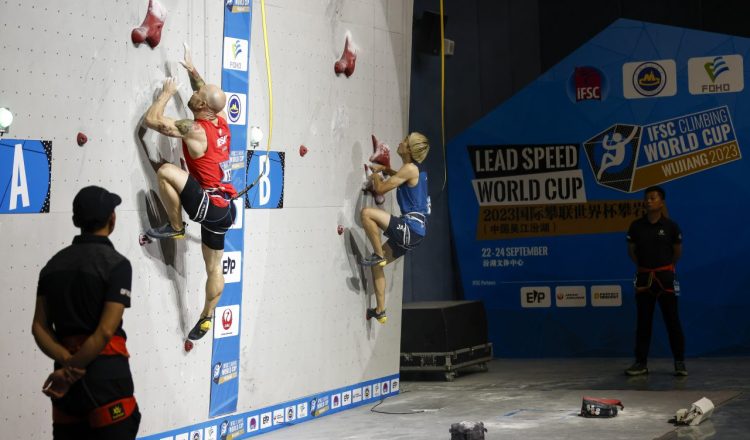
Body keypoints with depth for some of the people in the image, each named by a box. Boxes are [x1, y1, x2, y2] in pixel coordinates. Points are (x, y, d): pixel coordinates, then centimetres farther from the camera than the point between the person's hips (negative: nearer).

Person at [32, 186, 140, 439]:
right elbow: (106, 331, -19)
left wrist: (67, 362, -10)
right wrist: (73, 368, -13)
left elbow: (39, 327, 2)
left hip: (66, 375, 6)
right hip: (105, 375, -6)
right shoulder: (116, 264, -10)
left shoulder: (54, 264, 9)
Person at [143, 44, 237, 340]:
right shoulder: (221, 122, 5)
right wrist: (192, 70, 31)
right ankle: (206, 319, 25)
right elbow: (210, 97, 28)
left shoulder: (195, 130, -17)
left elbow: (151, 119, -14)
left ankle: (175, 227, -1)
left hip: (209, 204, -9)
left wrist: (167, 92, 0)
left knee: (166, 171, -17)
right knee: (214, 267, 17)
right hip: (224, 209, 9)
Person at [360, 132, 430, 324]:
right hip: (413, 230, 10)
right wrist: (383, 169, 30)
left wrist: (375, 176, 10)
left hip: (411, 227, -10)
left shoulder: (410, 168, -12)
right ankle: (380, 311, 20)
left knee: (367, 213, -22)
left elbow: (381, 188, -10)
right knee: (377, 265, 16)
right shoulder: (416, 169, 16)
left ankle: (378, 255, -9)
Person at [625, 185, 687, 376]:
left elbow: (678, 251, 7)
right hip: (644, 277, 2)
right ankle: (641, 362, 12)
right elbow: (631, 250, 11)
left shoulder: (670, 226, -5)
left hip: (665, 276, -2)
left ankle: (680, 362, 6)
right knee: (643, 321, 7)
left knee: (672, 320, 0)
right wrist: (643, 266, 10)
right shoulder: (636, 226, -1)